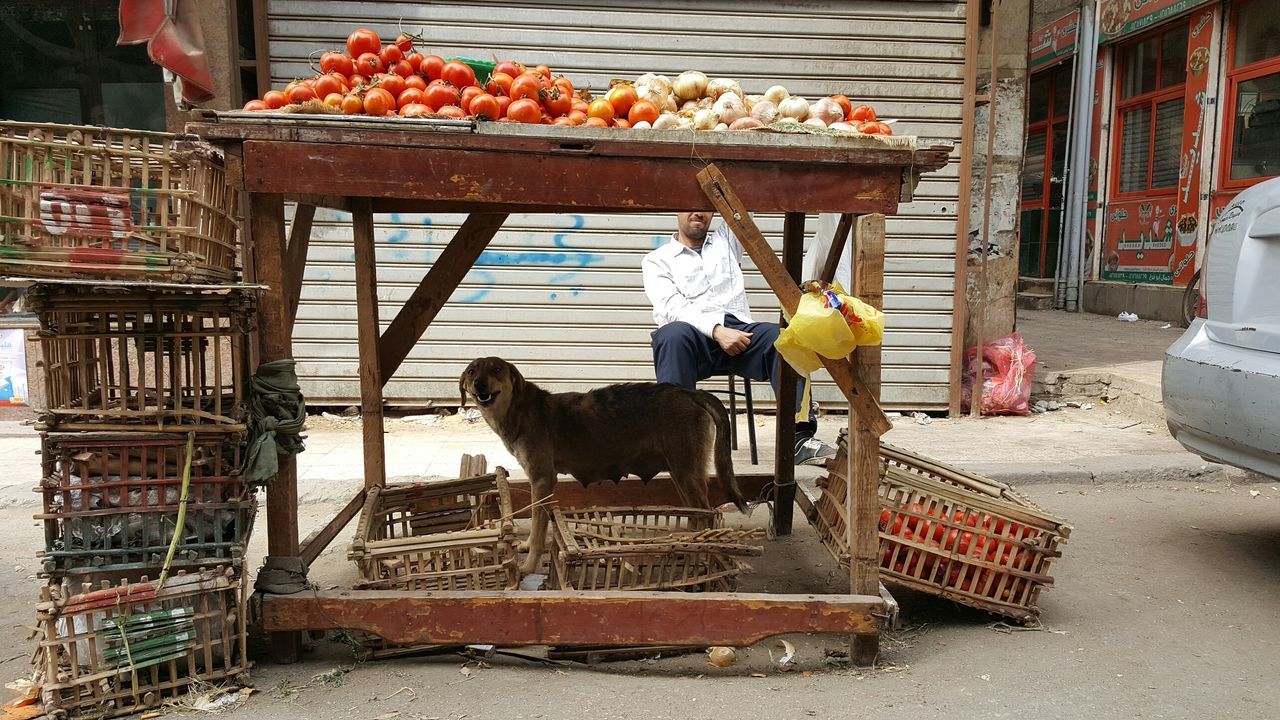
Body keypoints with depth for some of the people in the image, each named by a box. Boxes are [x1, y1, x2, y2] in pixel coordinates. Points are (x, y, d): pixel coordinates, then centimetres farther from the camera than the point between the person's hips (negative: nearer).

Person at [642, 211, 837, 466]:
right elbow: (671, 306, -2)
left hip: (738, 331, 3)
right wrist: (716, 329, -18)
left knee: (781, 337, -29)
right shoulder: (657, 260, 16)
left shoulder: (726, 240, 29)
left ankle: (800, 437, -36)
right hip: (693, 335, -2)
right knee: (674, 335, -37)